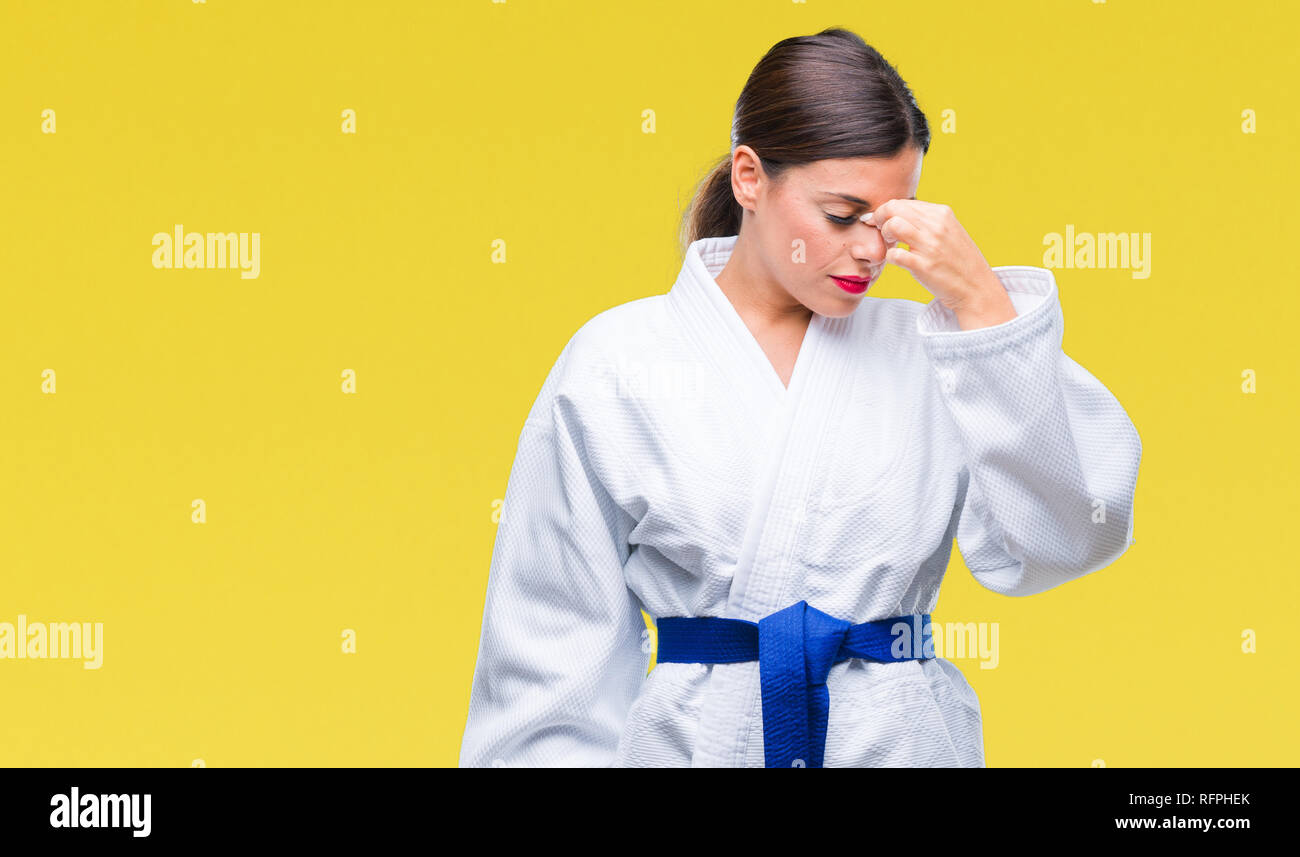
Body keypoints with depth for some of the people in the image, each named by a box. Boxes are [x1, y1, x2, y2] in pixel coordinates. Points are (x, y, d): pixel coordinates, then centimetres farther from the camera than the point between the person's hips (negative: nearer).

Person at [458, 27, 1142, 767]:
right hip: (694, 739, -1)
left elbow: (1058, 540, -12)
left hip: (904, 738, 1)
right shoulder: (616, 365, -3)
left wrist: (982, 302, -14)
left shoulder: (922, 353, 0)